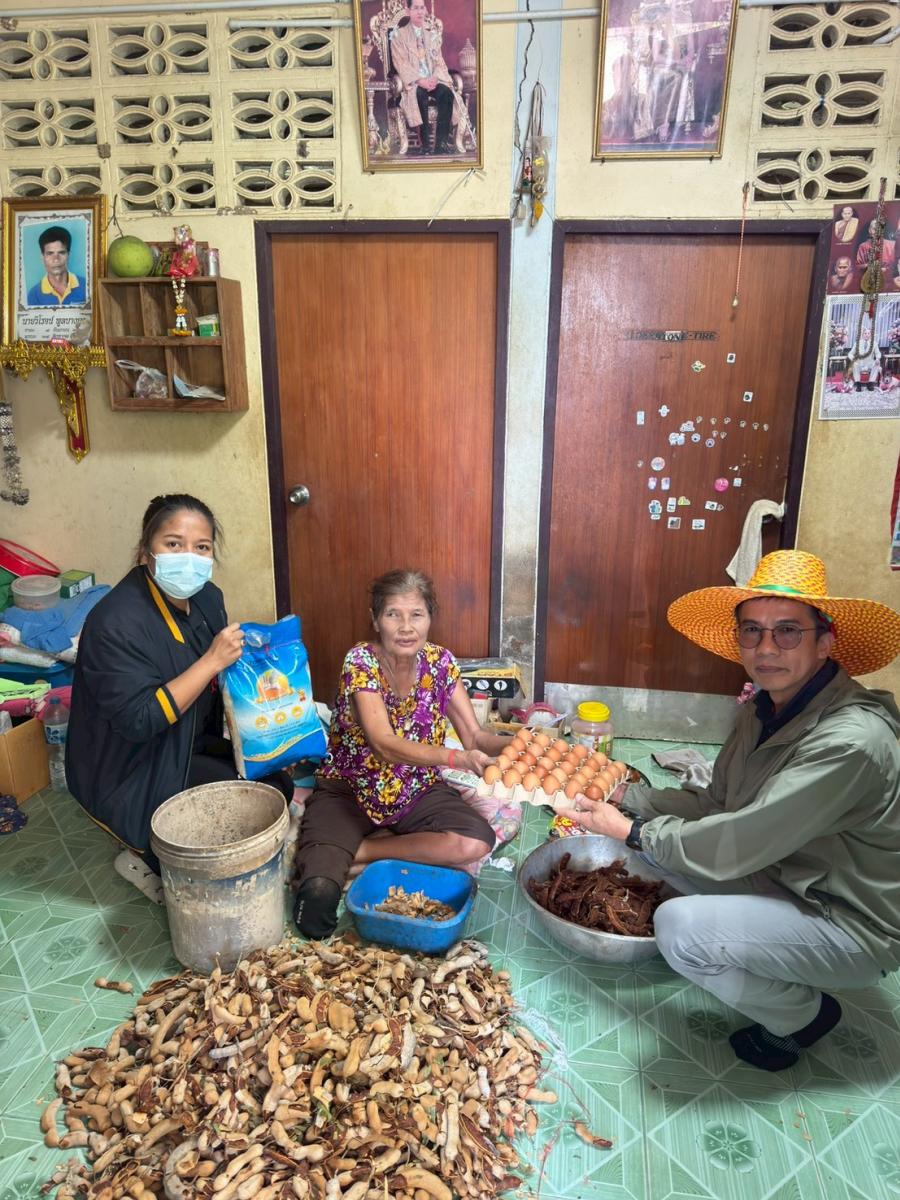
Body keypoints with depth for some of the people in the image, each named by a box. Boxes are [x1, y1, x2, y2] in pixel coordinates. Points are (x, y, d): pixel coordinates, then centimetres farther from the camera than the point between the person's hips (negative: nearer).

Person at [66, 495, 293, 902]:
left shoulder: (206, 598, -3)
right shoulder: (116, 625, -28)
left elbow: (222, 679, 13)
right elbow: (138, 720, -31)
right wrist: (213, 661, -31)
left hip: (191, 748, 8)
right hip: (131, 778, -8)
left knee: (278, 785, 1)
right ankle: (150, 860, 5)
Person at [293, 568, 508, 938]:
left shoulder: (440, 662, -8)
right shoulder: (360, 661, -20)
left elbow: (474, 735, -6)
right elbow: (385, 745, -29)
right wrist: (458, 758, -43)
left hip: (419, 791, 7)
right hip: (348, 791, -7)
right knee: (317, 911, -32)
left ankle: (360, 850, -12)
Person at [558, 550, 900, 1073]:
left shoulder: (850, 742, -30)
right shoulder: (764, 710, -2)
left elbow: (739, 845, -31)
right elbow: (715, 803, 4)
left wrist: (631, 829, -19)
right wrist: (622, 797, -8)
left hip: (852, 926, -8)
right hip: (784, 880, 8)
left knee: (682, 927, -27)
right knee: (659, 835, 3)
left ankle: (803, 1014, 0)